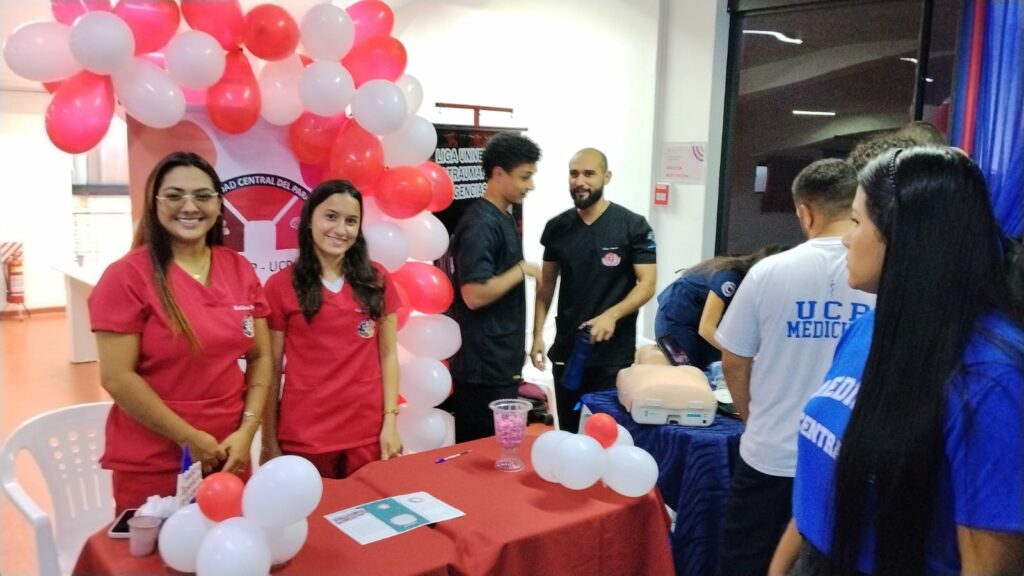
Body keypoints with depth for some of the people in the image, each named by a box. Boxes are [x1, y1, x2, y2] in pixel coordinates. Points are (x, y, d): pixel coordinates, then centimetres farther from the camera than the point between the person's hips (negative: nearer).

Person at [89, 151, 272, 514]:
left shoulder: (240, 270, 3)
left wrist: (247, 430, -5)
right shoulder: (128, 276, -10)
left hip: (228, 456, 4)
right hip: (151, 466, -4)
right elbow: (117, 377, -14)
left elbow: (260, 357, 7)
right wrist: (190, 439, -14)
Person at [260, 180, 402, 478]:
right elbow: (271, 370, -1)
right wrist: (270, 443, -1)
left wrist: (390, 421, -2)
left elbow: (388, 354, 6)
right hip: (304, 437, -2)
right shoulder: (281, 286, -2)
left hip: (369, 433, 2)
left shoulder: (377, 279, 5)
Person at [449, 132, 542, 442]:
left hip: (501, 362, 9)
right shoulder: (480, 225, -18)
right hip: (484, 366, -9)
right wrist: (523, 269, -15)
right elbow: (474, 294, -25)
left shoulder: (504, 219, 12)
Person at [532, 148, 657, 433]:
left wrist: (612, 315, -25)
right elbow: (547, 284, 11)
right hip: (566, 350, 3)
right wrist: (538, 333, 4)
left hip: (614, 354, -3)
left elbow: (647, 284, -10)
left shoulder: (633, 226, -7)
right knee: (568, 432, 14)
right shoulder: (557, 227, 4)